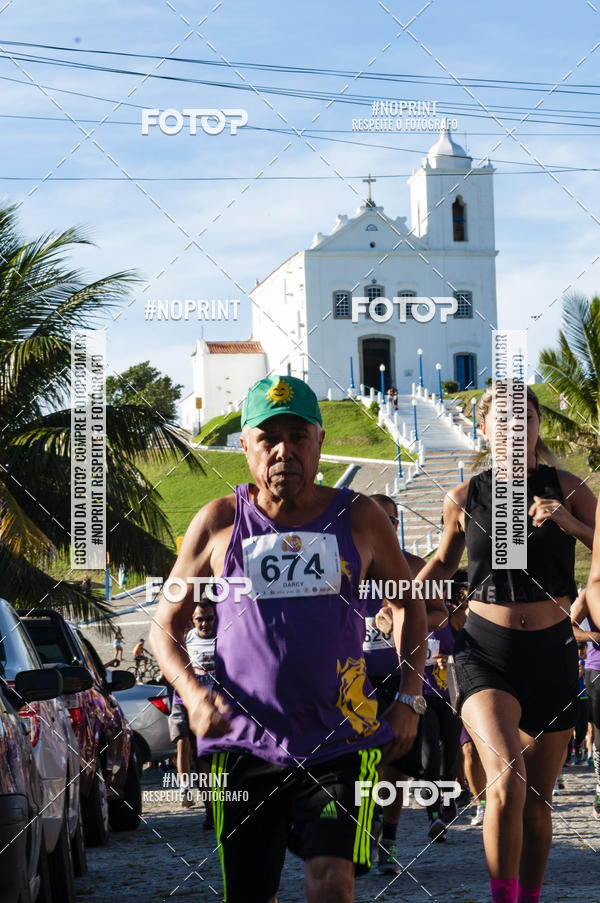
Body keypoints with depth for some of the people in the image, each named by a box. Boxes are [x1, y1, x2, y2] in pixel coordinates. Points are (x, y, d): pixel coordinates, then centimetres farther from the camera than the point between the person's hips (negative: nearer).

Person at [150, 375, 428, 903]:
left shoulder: (358, 518, 4)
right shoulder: (220, 523, 3)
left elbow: (409, 601, 19)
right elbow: (166, 624, 10)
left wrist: (410, 699, 8)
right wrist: (193, 694, -9)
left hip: (341, 742, -1)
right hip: (243, 742, 1)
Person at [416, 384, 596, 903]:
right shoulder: (465, 498, 3)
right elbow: (444, 560, 21)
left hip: (551, 652, 1)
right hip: (487, 651, -1)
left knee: (537, 801, 8)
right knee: (507, 781, -25)